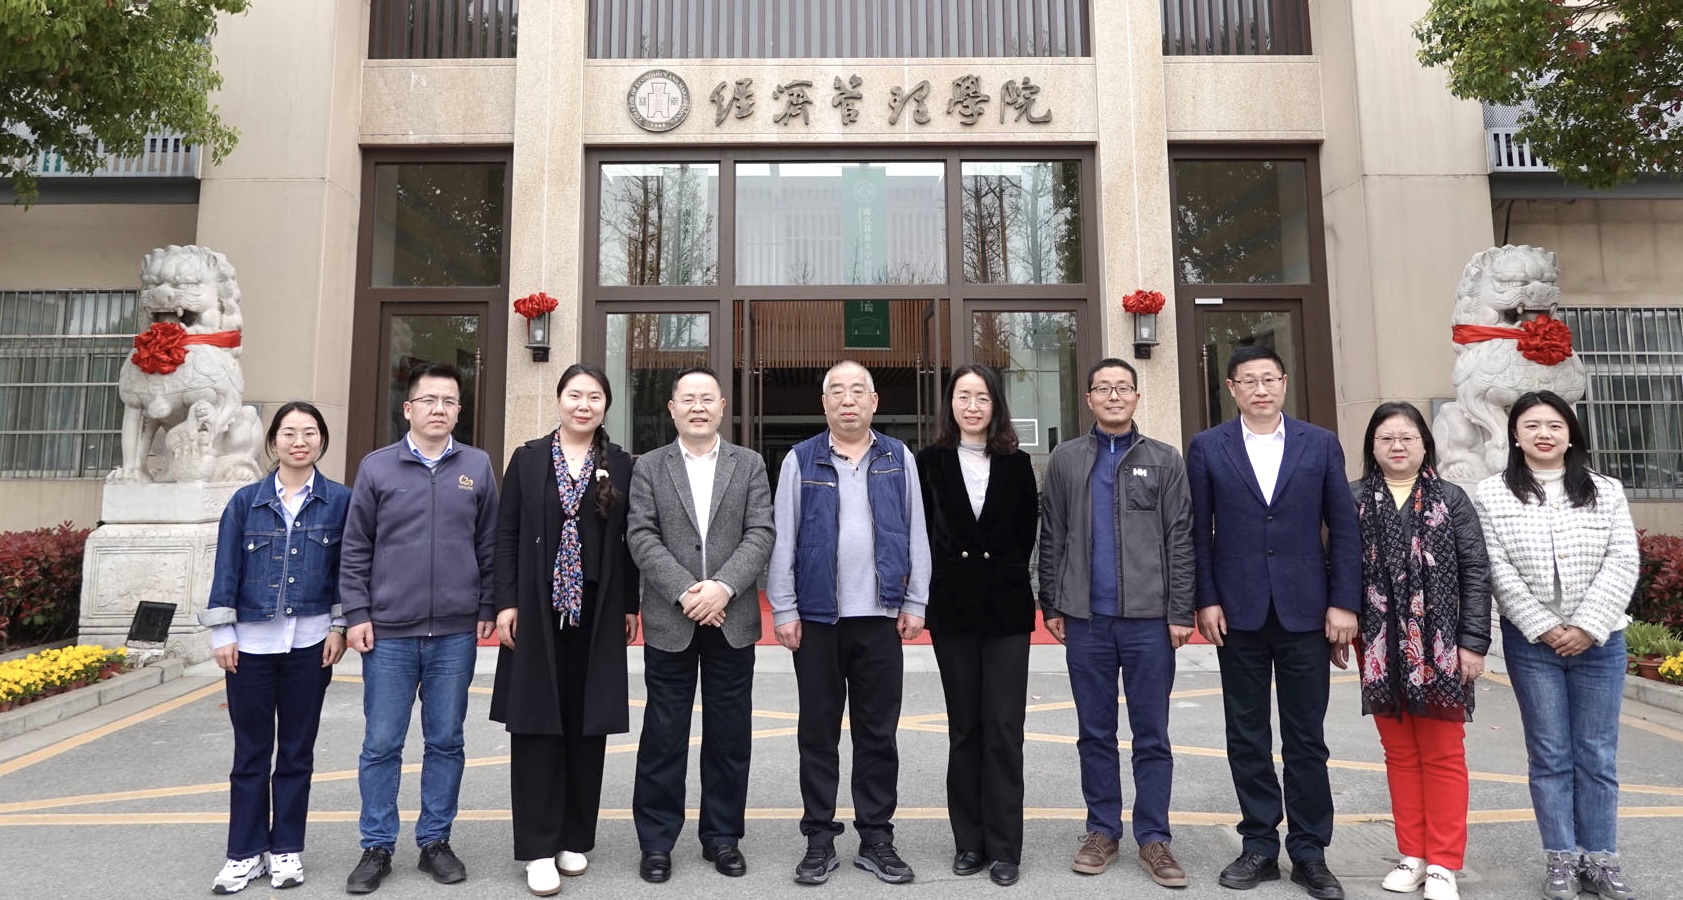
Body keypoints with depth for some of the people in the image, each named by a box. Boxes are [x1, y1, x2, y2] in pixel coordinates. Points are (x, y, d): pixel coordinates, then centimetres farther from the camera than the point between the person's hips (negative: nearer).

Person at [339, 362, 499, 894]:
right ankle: (377, 847, 22)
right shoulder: (377, 467, 2)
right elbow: (355, 549, 4)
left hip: (455, 633, 1)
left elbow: (491, 545, 6)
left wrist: (487, 609, 3)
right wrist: (357, 614, -2)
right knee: (381, 744, 7)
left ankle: (435, 841, 24)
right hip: (388, 632, 0)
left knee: (446, 741, 10)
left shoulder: (478, 467, 4)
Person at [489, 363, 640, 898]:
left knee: (586, 726, 6)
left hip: (596, 614, 1)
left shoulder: (621, 466, 5)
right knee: (535, 725, 1)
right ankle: (538, 848, 10)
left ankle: (576, 838, 20)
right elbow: (506, 534, 2)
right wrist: (506, 602, -6)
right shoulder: (527, 459, 4)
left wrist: (631, 605, 2)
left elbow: (629, 540, 6)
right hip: (538, 611, 0)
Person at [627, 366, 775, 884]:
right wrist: (684, 591, -16)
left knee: (729, 736, 9)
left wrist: (724, 587, -16)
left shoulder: (750, 465, 7)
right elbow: (642, 537, -4)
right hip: (669, 622, -1)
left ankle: (722, 837, 24)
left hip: (733, 620, 1)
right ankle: (656, 841, 20)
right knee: (663, 736, 7)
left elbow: (761, 534, -3)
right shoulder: (648, 467, 5)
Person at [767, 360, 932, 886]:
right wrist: (784, 610, -4)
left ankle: (876, 838, 22)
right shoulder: (800, 461, 2)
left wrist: (915, 604, 1)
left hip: (881, 618, 1)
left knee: (878, 733, 9)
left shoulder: (899, 459, 6)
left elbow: (915, 536, 6)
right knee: (818, 733, 8)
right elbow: (782, 540, 0)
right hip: (817, 618, -1)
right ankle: (819, 839, 21)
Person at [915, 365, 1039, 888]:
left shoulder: (1016, 463, 4)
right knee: (964, 728, 10)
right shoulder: (930, 462, 1)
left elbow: (1028, 531, 8)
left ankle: (1004, 848, 12)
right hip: (953, 608, 0)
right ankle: (970, 841, 21)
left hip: (1007, 608, 0)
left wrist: (1006, 572, 2)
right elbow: (920, 531, 3)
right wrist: (944, 577, 2)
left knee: (1004, 728, 1)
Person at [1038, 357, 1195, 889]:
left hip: (1150, 618, -1)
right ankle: (1102, 831, 22)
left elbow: (1180, 541, 1)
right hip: (1086, 618, 1)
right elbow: (1051, 538, 7)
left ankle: (1154, 838, 17)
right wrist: (1051, 606, 4)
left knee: (1152, 735, 6)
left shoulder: (1164, 460, 5)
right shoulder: (1065, 460, 7)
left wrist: (1180, 613, -5)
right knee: (1095, 733, 10)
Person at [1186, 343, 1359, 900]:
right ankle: (1260, 845, 22)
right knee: (1247, 738, 9)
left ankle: (1310, 853, 21)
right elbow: (1197, 532, 1)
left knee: (1306, 739, 8)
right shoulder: (1207, 448, 3)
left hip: (1306, 612, 0)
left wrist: (1344, 602, -3)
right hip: (1238, 613, 0)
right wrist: (1206, 600, -4)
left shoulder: (1321, 445, 5)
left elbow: (1344, 529, 3)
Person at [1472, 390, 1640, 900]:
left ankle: (1600, 858, 19)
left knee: (1598, 756, 8)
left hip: (1599, 641, 2)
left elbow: (1622, 563, -2)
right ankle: (1561, 859, 15)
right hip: (1531, 642, -2)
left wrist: (1587, 628, -12)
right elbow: (1498, 572, -6)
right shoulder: (1492, 495, -1)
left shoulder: (1606, 492, 6)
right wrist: (1544, 628, -12)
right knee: (1550, 755, 5)